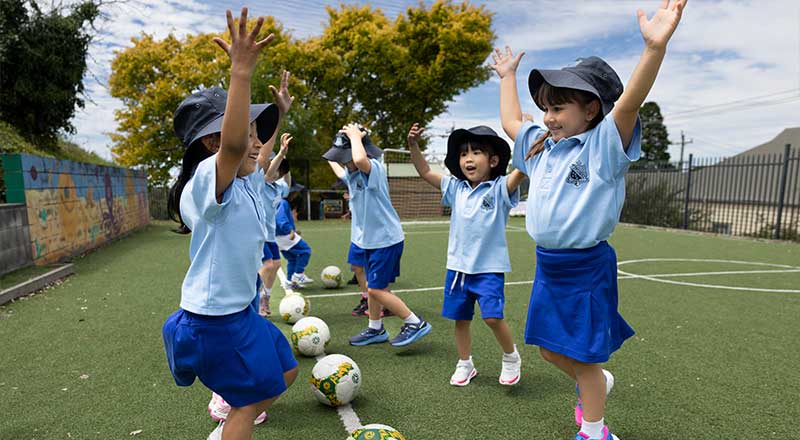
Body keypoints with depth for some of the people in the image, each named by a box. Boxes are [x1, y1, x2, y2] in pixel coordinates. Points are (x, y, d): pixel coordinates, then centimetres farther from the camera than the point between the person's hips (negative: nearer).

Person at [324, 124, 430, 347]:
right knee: (372, 286, 18)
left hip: (386, 239, -9)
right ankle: (376, 329, 34)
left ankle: (416, 323, 6)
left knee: (376, 289, -6)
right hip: (367, 239, 9)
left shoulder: (375, 168, -20)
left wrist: (355, 135, -30)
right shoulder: (351, 172, 7)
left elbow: (360, 160, -44)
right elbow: (339, 169, 33)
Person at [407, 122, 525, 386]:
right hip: (458, 266, 5)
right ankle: (465, 364, 34)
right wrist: (413, 145, -6)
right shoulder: (456, 188, 6)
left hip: (490, 268, -5)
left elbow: (522, 169, -24)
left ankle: (511, 358, 15)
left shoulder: (499, 188, -7)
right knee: (460, 319, 14)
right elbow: (425, 172, 7)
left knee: (492, 317, -15)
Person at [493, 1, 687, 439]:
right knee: (550, 349, 20)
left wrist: (655, 46, -41)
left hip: (586, 268, -7)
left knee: (584, 357, 6)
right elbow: (510, 121, 22)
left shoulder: (603, 145, -11)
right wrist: (507, 76, 30)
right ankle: (598, 383, 49)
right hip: (547, 265, 7)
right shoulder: (541, 147, 8)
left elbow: (629, 102, -28)